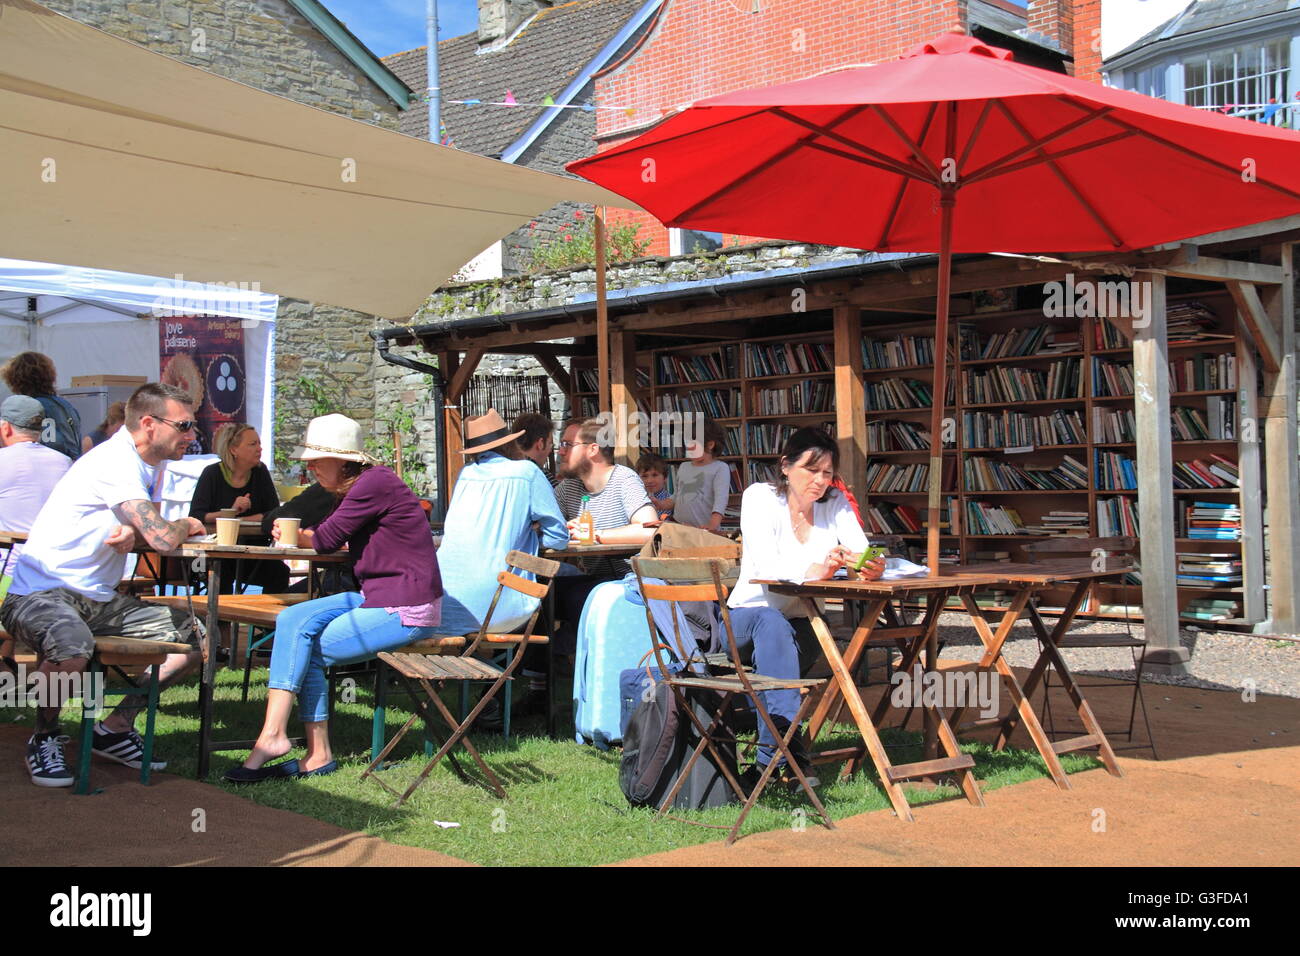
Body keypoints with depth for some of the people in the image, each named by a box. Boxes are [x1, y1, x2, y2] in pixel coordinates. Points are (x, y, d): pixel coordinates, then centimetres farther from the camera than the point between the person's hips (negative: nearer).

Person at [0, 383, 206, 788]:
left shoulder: (146, 464, 11)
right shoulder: (116, 462, -19)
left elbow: (148, 533, 15)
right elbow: (163, 539, -27)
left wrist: (132, 535, -10)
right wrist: (187, 525, -3)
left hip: (98, 599, 9)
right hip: (43, 591, -9)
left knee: (195, 635, 0)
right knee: (72, 646, -41)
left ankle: (116, 727, 8)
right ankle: (45, 738, -10)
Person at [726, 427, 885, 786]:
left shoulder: (835, 504, 4)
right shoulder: (760, 497, -9)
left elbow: (861, 556, -11)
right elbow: (764, 565, -25)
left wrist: (873, 568, -37)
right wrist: (814, 570, -45)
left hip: (803, 627, 3)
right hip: (746, 618, -2)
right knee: (771, 623, -38)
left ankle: (772, 753, -34)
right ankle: (791, 751, -50)